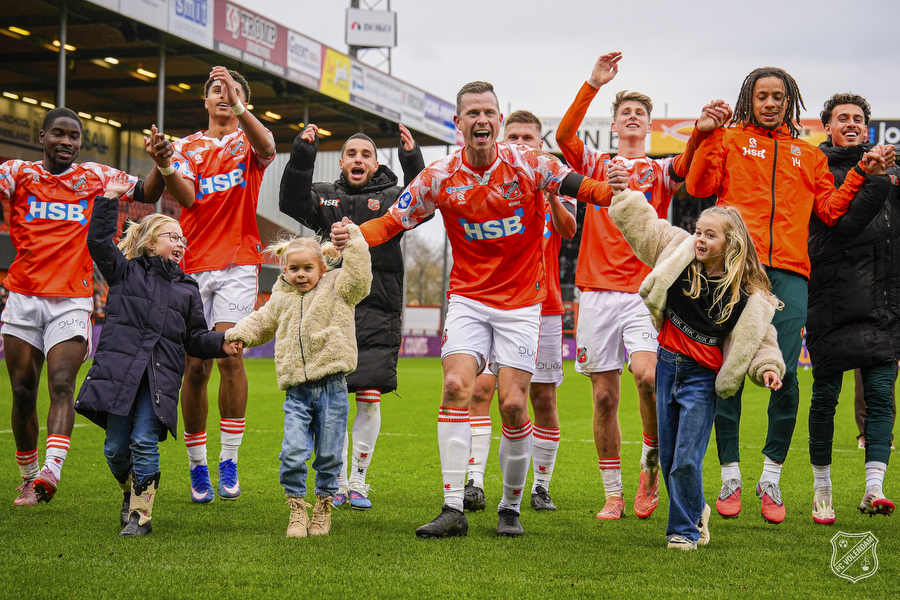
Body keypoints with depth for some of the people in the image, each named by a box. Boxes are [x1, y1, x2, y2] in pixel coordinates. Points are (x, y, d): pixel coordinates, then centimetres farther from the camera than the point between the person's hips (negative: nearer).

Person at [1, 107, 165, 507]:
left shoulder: (94, 177, 9)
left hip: (73, 301, -1)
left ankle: (51, 471, -31)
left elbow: (146, 194, 7)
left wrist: (162, 164, -14)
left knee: (62, 386, -17)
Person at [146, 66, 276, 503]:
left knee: (229, 356, -17)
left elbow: (267, 148, -17)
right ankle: (197, 466, 11)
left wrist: (239, 107, -32)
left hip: (238, 263, -2)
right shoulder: (187, 147, 14)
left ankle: (229, 460, -9)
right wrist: (165, 168, -23)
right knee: (194, 367, 0)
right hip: (193, 266, 2)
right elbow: (187, 197, -3)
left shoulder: (249, 140, 9)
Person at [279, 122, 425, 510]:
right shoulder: (325, 197, 14)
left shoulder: (391, 197, 10)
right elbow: (291, 204, -4)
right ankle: (336, 481, 11)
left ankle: (358, 480, 8)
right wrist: (301, 157, -16)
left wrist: (412, 160, -22)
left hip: (378, 309, -1)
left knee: (369, 397, -5)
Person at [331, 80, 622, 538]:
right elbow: (393, 221, 0)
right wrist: (352, 236, -18)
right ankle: (453, 509, -13)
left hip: (522, 303, -1)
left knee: (513, 406, -6)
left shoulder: (528, 165, -7)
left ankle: (511, 508, 14)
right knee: (455, 387, -17)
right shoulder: (440, 177, -3)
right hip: (468, 299, 1)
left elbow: (581, 187, -11)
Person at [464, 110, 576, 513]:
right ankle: (474, 482, -16)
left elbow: (568, 230, -10)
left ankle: (541, 486, 14)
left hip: (542, 307, 1)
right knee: (480, 389, -14)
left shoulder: (555, 187, 8)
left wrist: (549, 189, -28)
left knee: (543, 397, 3)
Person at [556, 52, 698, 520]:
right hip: (597, 291, 2)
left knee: (647, 375, -23)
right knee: (604, 395, 1)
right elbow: (564, 135, -4)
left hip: (644, 292, -1)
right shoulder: (596, 165, 15)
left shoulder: (660, 171, 13)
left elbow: (689, 165, -10)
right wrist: (593, 84, -14)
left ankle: (651, 465, -2)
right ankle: (613, 494, 11)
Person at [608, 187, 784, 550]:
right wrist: (623, 191, -5)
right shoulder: (678, 251, -3)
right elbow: (637, 219, 5)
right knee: (668, 458, 11)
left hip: (702, 378, -4)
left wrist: (767, 368, -18)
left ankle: (685, 530, 9)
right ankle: (696, 511, 34)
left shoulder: (749, 296, -10)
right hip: (667, 366, 4)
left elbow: (761, 340, -1)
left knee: (687, 460, -7)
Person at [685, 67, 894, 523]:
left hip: (789, 275, 2)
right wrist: (706, 136, -6)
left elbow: (829, 211, 19)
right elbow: (698, 187, 3)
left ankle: (771, 477, 4)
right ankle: (730, 477, 4)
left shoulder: (809, 156, 24)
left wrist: (860, 175, 8)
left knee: (785, 374, -7)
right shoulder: (730, 140, 17)